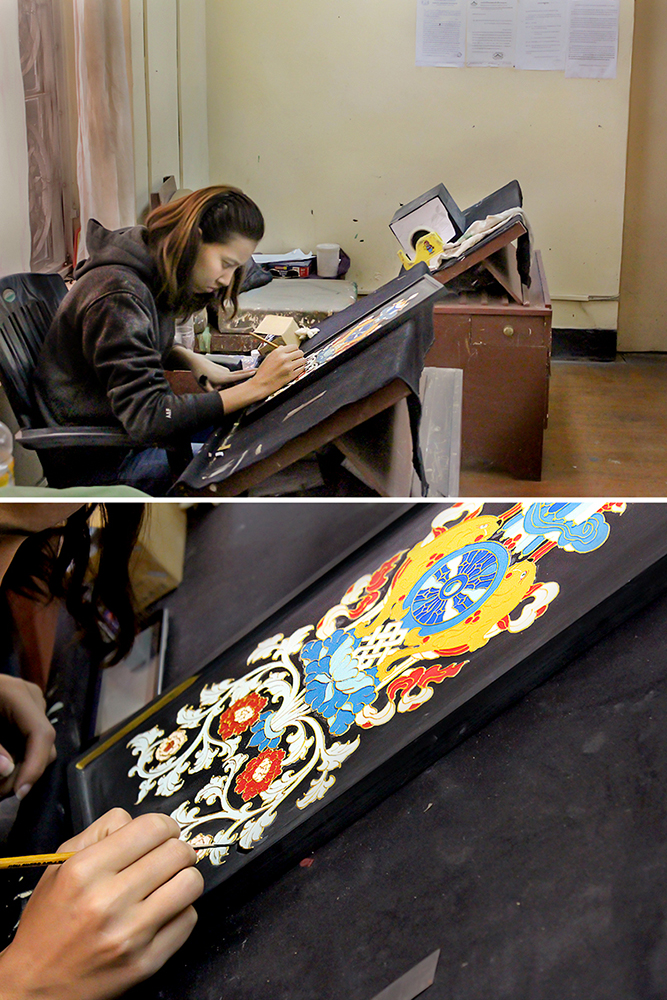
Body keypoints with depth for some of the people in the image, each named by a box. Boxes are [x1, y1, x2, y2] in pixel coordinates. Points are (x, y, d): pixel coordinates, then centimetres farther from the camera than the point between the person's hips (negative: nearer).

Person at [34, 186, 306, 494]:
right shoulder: (119, 297, -27)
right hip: (96, 463, -10)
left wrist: (191, 360, 1)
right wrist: (256, 387, -31)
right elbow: (147, 419, -31)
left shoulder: (149, 278, 3)